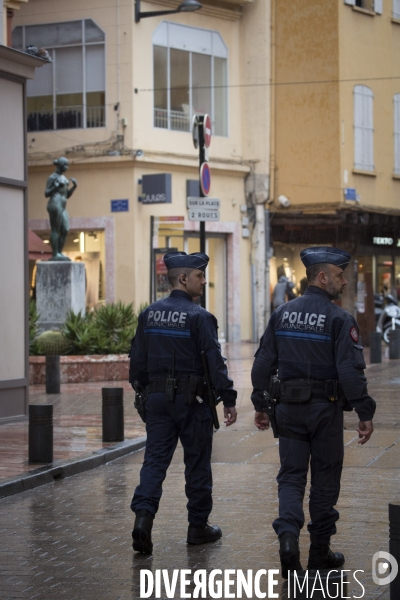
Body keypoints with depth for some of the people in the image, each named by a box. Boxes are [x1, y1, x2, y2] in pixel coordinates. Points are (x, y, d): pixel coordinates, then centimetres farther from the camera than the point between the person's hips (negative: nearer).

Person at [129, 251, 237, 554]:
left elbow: (138, 360, 11)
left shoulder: (149, 314, 7)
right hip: (191, 400, -5)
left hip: (158, 398, 5)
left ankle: (144, 514, -16)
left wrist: (142, 391, 22)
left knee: (155, 459, 4)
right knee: (197, 463, 7)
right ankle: (198, 526, 17)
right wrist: (228, 399, -11)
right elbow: (214, 362, -15)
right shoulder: (199, 317, -12)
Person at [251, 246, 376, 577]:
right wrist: (365, 414, -13)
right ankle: (320, 551, 15)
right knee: (325, 478, 8)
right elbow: (351, 371, -17)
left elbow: (263, 363, 7)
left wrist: (261, 405, 15)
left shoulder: (281, 314, 5)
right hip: (326, 408, -4)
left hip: (289, 408, 4)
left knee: (291, 475, 8)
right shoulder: (339, 319, -11)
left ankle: (288, 534, -15)